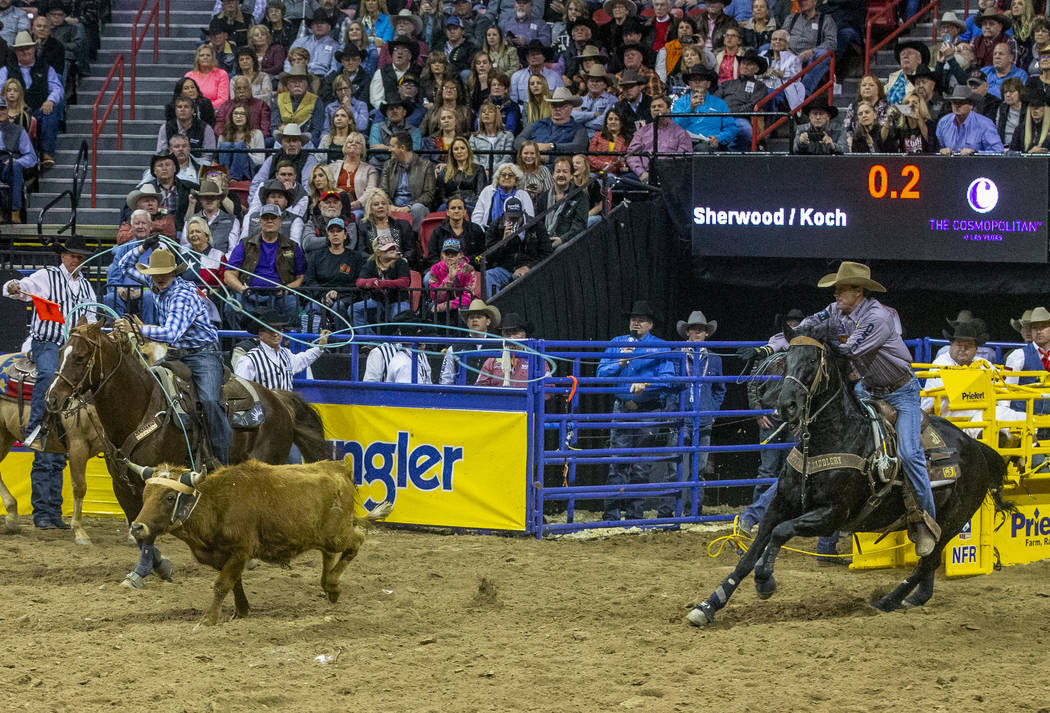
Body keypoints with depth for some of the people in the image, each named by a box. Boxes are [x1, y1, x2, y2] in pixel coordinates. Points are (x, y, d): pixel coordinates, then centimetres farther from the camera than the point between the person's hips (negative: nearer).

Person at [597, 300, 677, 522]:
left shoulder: (660, 347, 1)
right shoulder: (617, 343, 10)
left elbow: (667, 377, -9)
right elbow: (602, 373, 7)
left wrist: (645, 384, -23)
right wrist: (620, 363, -10)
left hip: (649, 412, -2)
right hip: (622, 409, 2)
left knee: (642, 467, 3)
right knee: (617, 462, -5)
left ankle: (635, 512, 11)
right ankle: (611, 513, -4)